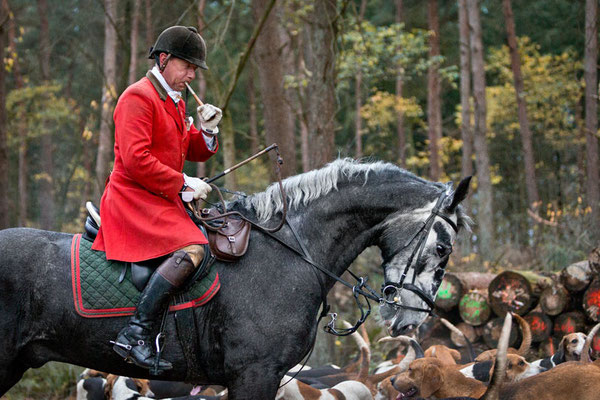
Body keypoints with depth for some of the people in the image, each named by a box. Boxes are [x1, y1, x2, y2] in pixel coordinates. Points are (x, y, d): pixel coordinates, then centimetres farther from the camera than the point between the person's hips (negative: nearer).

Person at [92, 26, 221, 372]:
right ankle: (136, 336, -36)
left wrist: (208, 130, 4)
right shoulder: (138, 97, -11)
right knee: (191, 249, -31)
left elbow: (196, 151, 26)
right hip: (135, 198, -10)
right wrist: (183, 184, -18)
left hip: (164, 200, 10)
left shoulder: (175, 103, 20)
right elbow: (136, 160, -21)